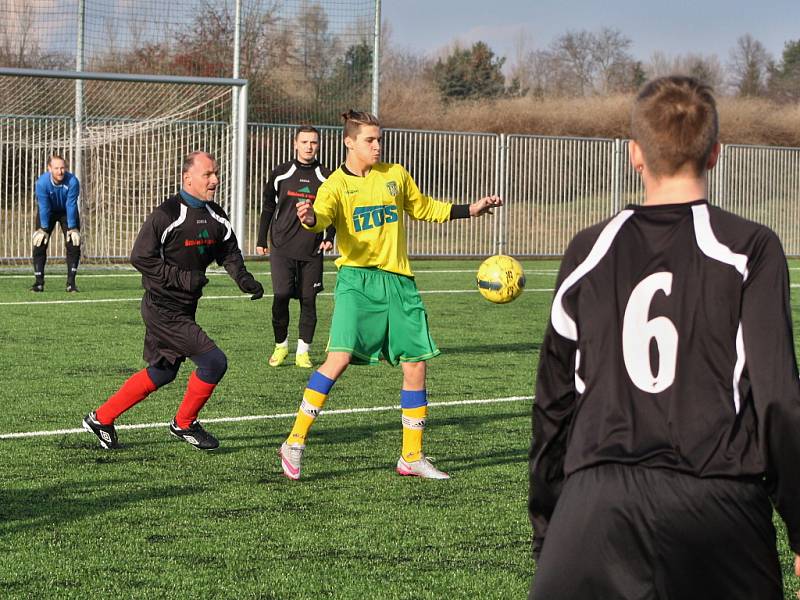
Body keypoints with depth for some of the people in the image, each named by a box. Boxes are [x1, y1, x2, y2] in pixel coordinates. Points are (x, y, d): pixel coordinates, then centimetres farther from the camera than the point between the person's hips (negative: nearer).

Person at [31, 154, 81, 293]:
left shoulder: (72, 181, -32)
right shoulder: (42, 182, -31)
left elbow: (71, 206, -27)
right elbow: (44, 207, -26)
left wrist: (72, 228, -25)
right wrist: (43, 229, -24)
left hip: (67, 212, 0)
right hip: (48, 212, 0)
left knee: (74, 244, -9)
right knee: (39, 244, -7)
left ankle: (71, 282, -4)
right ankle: (39, 282, -1)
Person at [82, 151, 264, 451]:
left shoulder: (216, 217, 7)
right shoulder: (166, 215, -18)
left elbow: (228, 252, 15)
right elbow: (140, 257, -17)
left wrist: (244, 279, -5)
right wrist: (182, 278, -22)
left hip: (185, 310, 9)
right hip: (163, 309, -9)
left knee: (161, 374, 18)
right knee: (214, 362, -14)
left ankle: (101, 418, 31)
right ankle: (184, 424, 7)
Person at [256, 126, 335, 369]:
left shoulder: (326, 178, 6)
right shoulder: (281, 174, 4)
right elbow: (268, 208, 11)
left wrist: (329, 238, -2)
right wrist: (261, 241, 9)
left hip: (312, 250, 1)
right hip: (282, 248, -1)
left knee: (308, 300, 1)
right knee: (281, 297, -9)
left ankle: (303, 351, 11)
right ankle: (280, 346, 9)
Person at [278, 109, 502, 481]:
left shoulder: (395, 175, 12)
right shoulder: (337, 183, -2)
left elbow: (423, 208, 28)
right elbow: (323, 214, -23)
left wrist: (470, 211, 26)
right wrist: (310, 218, -46)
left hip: (398, 281, 5)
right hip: (357, 279, -5)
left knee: (416, 364, 3)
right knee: (340, 357, -20)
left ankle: (412, 457, 16)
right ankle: (295, 443, -9)